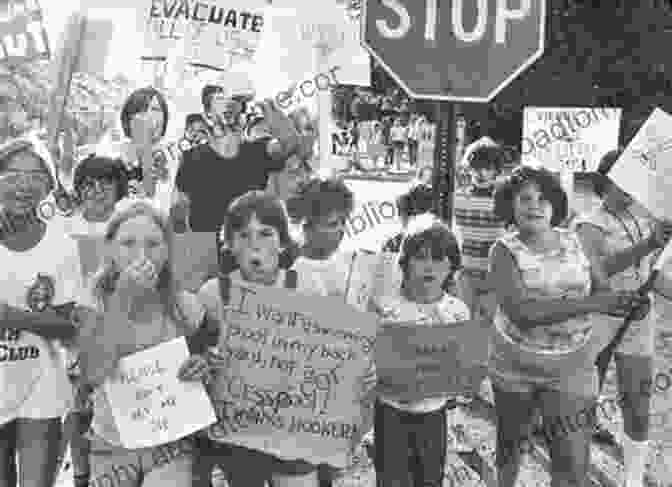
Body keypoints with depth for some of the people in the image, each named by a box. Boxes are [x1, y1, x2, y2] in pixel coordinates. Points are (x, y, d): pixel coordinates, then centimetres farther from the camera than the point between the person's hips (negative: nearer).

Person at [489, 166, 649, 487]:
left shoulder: (573, 242, -5)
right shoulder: (505, 250, -14)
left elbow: (605, 293, -1)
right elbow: (522, 310, -29)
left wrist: (629, 303, -25)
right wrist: (590, 303, -33)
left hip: (571, 368, 1)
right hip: (514, 366, -1)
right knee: (509, 441, 22)